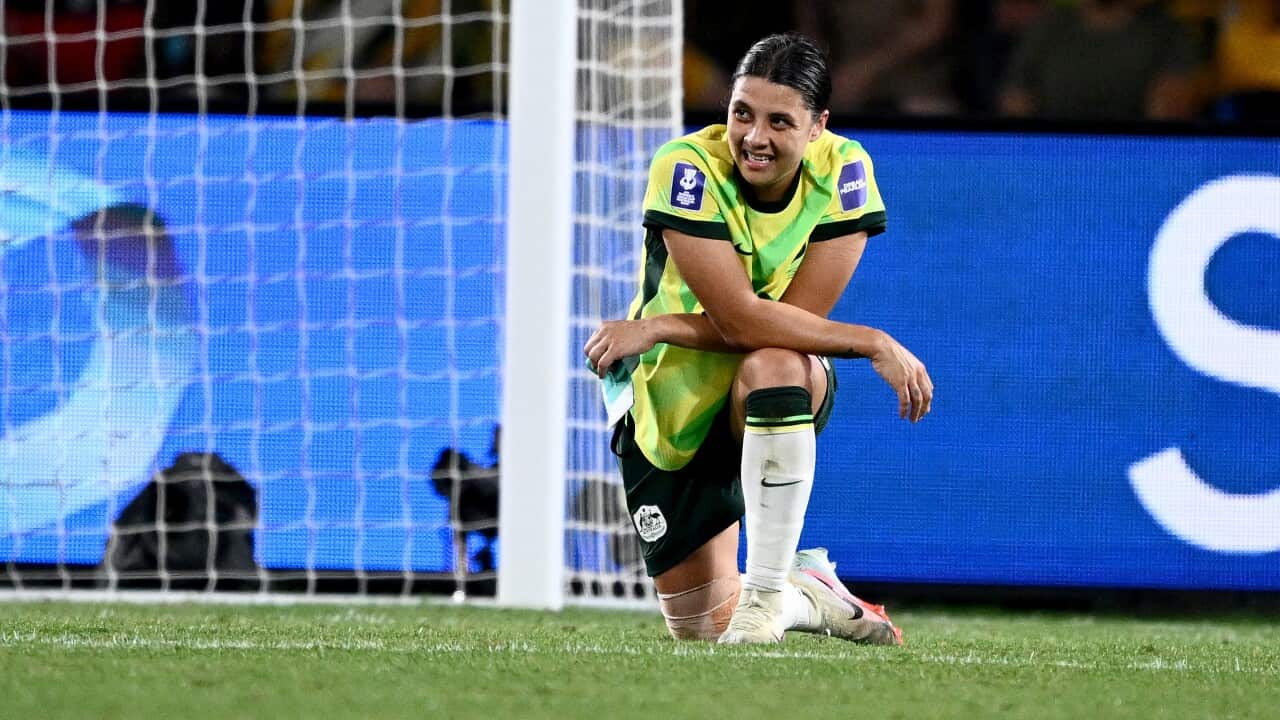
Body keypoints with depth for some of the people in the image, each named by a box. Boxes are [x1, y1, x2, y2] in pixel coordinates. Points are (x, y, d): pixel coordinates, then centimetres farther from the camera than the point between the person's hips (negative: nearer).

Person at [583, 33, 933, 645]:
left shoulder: (842, 170, -15)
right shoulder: (688, 169, -22)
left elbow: (797, 318, -20)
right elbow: (741, 319, -28)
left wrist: (655, 328, -26)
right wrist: (876, 345, -30)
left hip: (771, 409, 0)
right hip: (669, 413, 0)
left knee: (774, 363, -38)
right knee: (701, 628, -4)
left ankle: (766, 594, -26)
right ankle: (807, 593, 31)